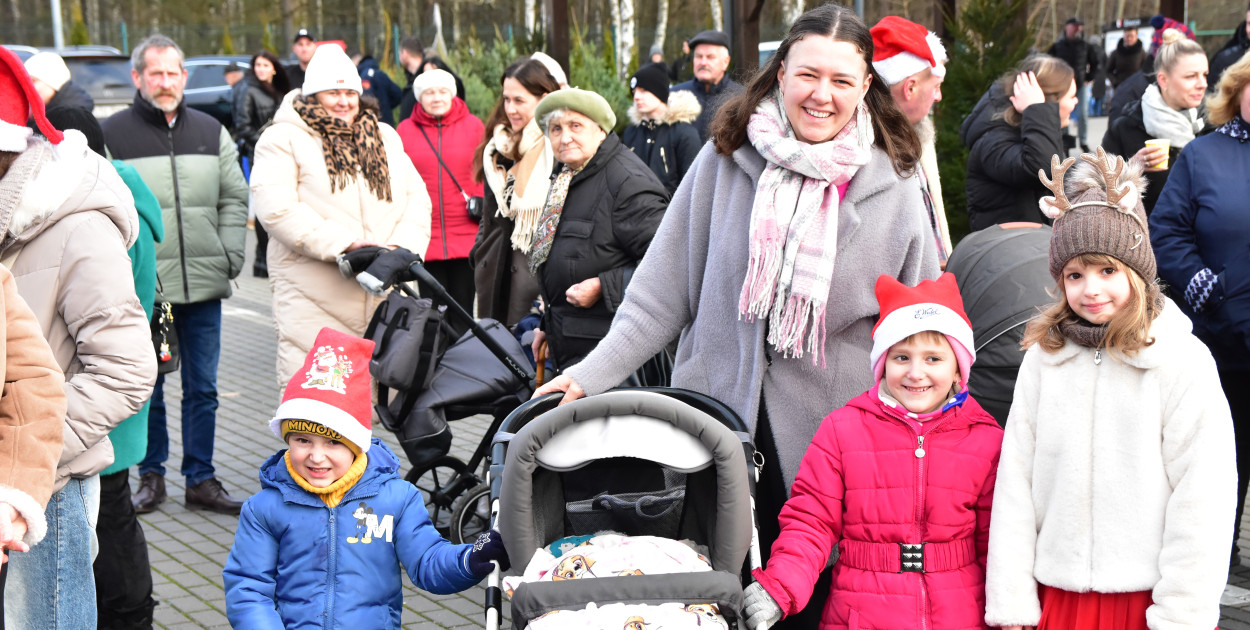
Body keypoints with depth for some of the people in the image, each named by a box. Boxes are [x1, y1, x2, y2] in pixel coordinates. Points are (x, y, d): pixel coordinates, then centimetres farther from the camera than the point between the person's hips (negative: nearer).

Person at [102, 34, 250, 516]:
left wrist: (231, 255, 4)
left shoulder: (210, 132, 10)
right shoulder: (112, 135, -2)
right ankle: (151, 476, 22)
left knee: (202, 388, 8)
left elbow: (234, 199, 15)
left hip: (203, 285, 3)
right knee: (146, 388, 7)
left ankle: (200, 480, 18)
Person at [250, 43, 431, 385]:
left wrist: (403, 245, -8)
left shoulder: (386, 138, 21)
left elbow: (416, 197, 14)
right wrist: (344, 244, -19)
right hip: (314, 306, -4)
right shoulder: (283, 140, 3)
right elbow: (277, 209, -11)